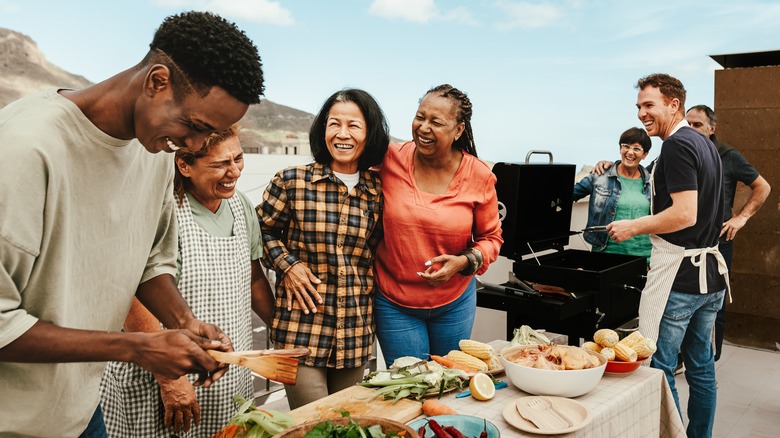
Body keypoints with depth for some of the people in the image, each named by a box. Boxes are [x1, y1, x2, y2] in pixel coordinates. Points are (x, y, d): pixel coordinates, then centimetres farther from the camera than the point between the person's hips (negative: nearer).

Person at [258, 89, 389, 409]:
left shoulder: (378, 191, 4)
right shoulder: (292, 182, -5)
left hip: (356, 332, 4)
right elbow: (263, 230, 7)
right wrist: (287, 265, -7)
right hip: (301, 327, -3)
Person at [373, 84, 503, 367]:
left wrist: (464, 262, -16)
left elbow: (491, 237, 1)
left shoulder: (479, 176, -10)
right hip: (394, 302, -1)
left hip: (455, 301, 2)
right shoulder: (390, 160, -14)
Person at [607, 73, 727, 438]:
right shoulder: (705, 144, 14)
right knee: (701, 366, 17)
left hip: (678, 274, -10)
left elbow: (685, 214, -24)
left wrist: (633, 227, -14)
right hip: (710, 272, 10)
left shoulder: (677, 146, -16)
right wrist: (650, 226, 20)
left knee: (659, 367, 1)